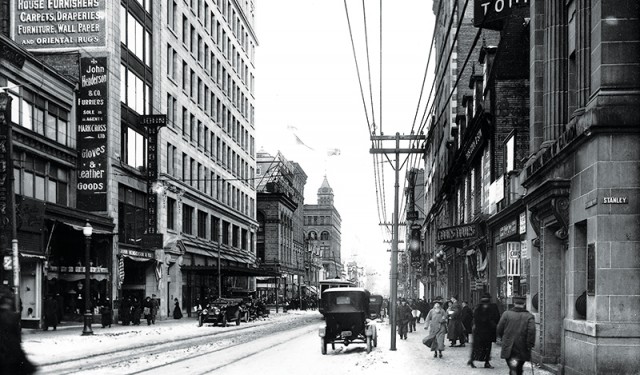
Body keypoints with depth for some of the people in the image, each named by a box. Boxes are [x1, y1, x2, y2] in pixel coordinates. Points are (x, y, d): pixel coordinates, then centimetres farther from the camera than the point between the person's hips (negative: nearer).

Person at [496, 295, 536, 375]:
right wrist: (529, 345, -8)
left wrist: (503, 338, 21)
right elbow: (532, 330, -13)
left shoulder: (506, 314, 1)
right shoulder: (529, 316, -1)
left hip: (508, 348, -1)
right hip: (522, 350, 1)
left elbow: (499, 330, 3)